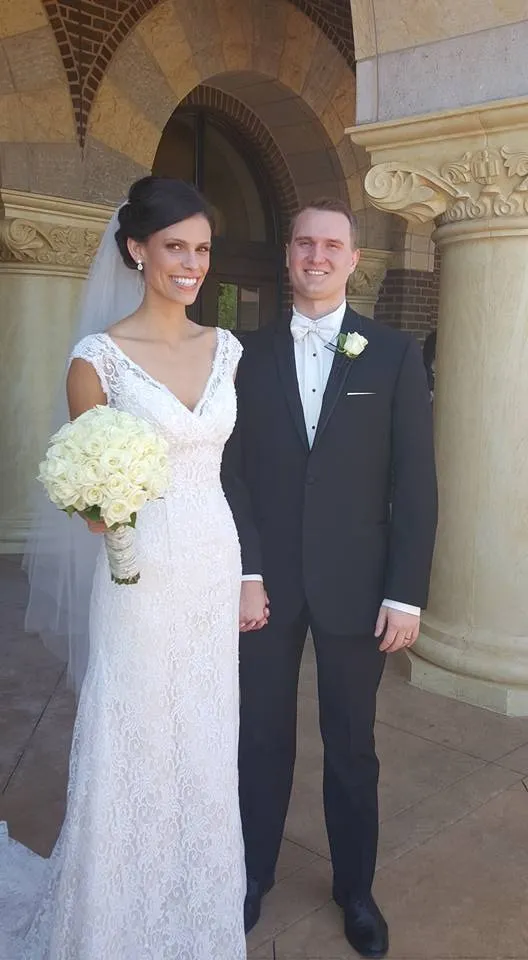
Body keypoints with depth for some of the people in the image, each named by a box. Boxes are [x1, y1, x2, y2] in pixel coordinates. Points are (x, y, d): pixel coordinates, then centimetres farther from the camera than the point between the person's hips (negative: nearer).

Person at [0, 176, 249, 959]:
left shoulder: (226, 349, 6)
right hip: (141, 579, -4)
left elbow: (234, 462, 10)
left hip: (217, 572, 5)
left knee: (207, 751, 16)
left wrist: (247, 574, 10)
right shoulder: (100, 357, -9)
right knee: (133, 747, 8)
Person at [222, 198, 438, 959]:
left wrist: (406, 593, -8)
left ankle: (355, 889, 34)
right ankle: (252, 877, 34)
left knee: (352, 746, 14)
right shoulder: (252, 355, 4)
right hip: (267, 582, 1)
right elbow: (233, 472, 1)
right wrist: (245, 573, -8)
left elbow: (415, 481, -4)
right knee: (262, 740, 13)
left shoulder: (394, 354, -1)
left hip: (356, 585, -1)